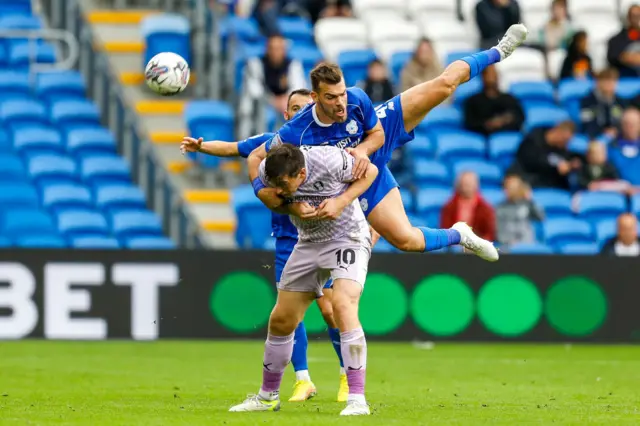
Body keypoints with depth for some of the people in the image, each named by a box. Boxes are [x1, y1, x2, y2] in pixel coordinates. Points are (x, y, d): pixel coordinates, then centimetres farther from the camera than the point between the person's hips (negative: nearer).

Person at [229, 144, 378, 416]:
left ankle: (357, 400, -27)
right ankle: (267, 397, 27)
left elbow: (370, 171, -11)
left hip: (348, 238, -5)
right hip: (309, 242, 5)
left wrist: (341, 201, -25)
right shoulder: (266, 172, -16)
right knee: (281, 319, 6)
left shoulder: (328, 160, -30)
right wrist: (293, 208, -17)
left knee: (343, 304, -28)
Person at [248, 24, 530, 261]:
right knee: (405, 239, -14)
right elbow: (256, 158, -23)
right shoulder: (295, 134, -39)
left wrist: (362, 150, -35)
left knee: (445, 84, -7)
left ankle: (498, 52, 20)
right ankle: (459, 236, 17)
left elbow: (377, 135, -12)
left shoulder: (357, 100, -32)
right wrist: (263, 192, -41)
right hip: (365, 180, -1)